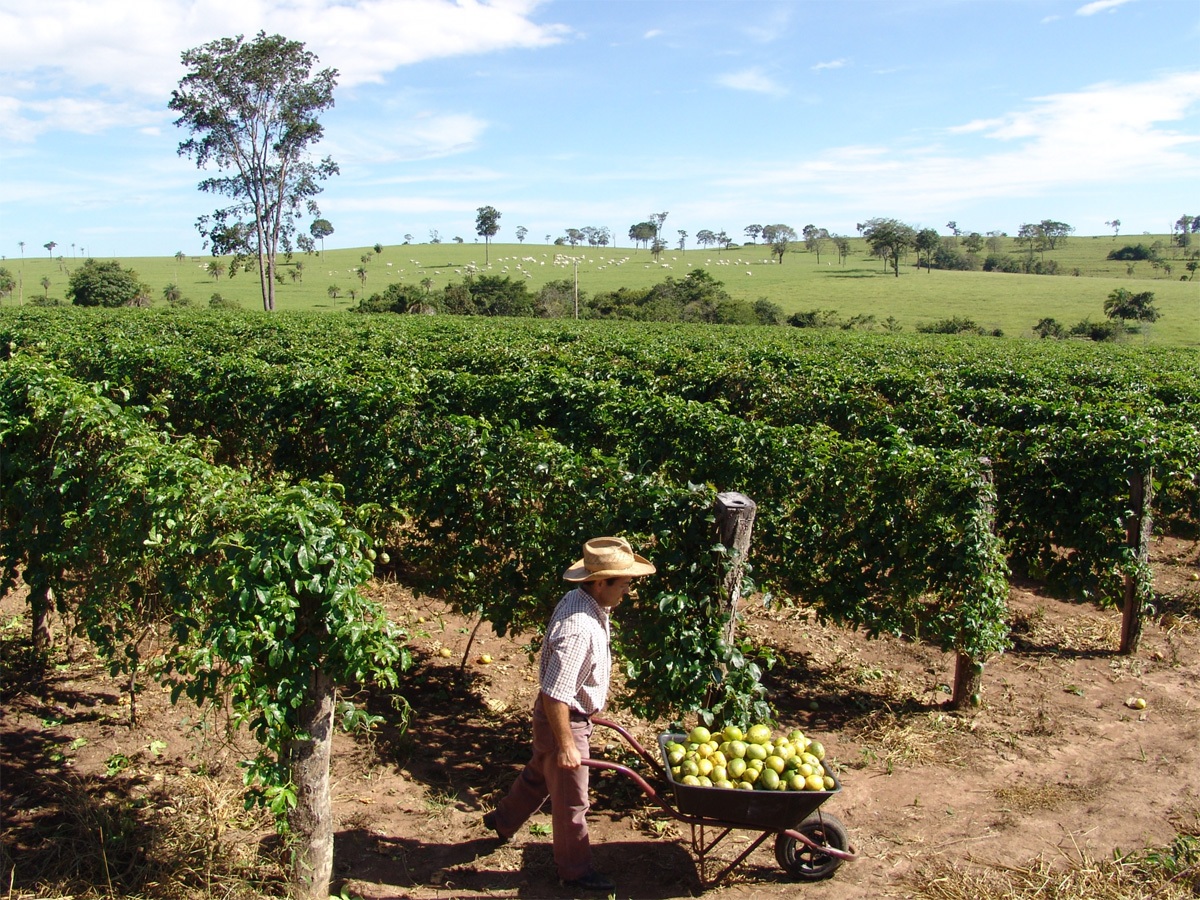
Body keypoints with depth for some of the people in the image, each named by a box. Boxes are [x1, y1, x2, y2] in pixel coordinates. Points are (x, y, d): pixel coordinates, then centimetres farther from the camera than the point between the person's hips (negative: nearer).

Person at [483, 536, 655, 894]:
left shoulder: (583, 600, -4)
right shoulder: (578, 630, -36)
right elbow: (555, 695, -31)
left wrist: (588, 709, 23)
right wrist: (565, 744, -23)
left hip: (572, 713, 9)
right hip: (565, 720, -9)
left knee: (539, 773, 30)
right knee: (571, 801, 11)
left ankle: (502, 820, 51)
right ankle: (575, 870, 30)